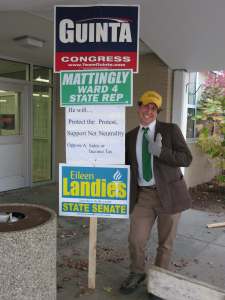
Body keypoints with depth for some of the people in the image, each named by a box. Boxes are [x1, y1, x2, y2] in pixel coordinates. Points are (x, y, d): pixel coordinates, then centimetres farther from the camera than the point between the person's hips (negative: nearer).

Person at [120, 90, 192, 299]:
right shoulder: (130, 136, 7)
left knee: (165, 242, 11)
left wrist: (160, 151, -24)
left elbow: (186, 159, -12)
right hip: (144, 195, 3)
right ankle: (137, 273, 34)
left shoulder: (170, 130, -5)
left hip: (169, 193, -2)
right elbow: (127, 165, 15)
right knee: (135, 239, 3)